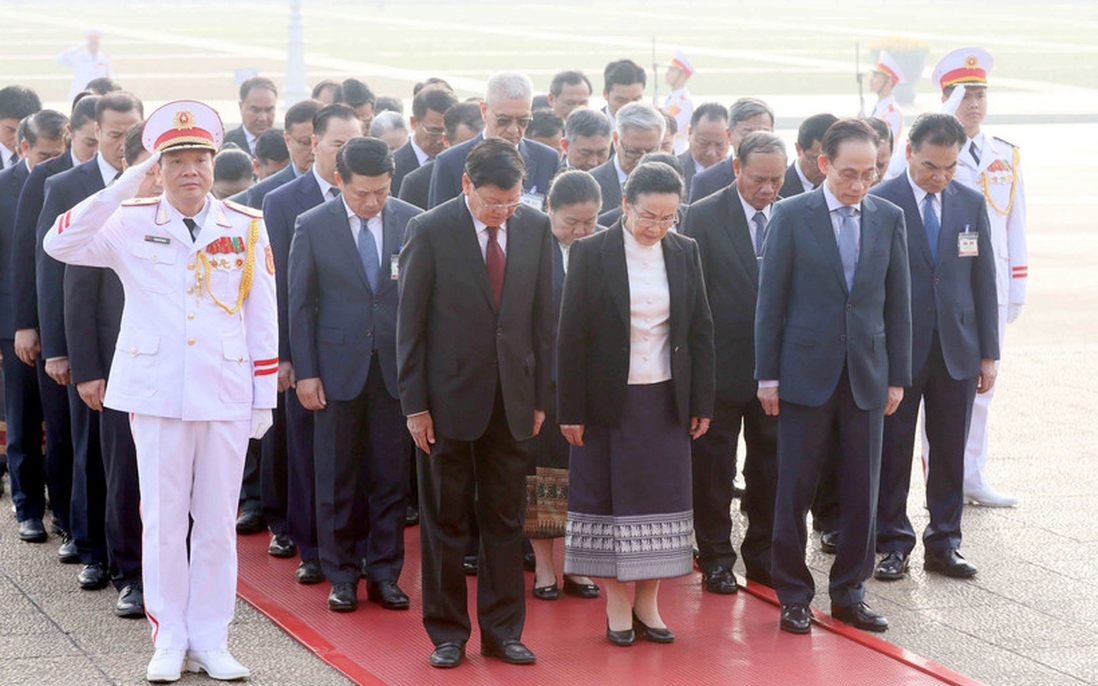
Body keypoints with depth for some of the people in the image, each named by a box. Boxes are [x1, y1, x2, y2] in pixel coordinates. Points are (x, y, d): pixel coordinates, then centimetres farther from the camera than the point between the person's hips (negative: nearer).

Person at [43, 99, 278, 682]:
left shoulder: (247, 227, 4)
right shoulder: (131, 223, 0)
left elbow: (262, 320, 6)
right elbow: (60, 244, -16)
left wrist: (264, 398, 4)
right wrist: (127, 184, -19)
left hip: (226, 395, 1)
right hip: (156, 393, -1)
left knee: (217, 521, 6)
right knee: (163, 520, 4)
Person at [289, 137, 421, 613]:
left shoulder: (412, 222, 0)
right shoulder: (313, 227, -2)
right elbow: (299, 304, 1)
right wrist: (305, 372, -4)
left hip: (396, 367, 1)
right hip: (338, 367, -1)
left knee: (392, 477, 5)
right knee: (336, 480, 5)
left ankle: (384, 574, 15)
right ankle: (342, 577, 16)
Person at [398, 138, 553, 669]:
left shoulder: (535, 227, 3)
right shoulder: (429, 231, -8)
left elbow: (542, 316, 8)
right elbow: (410, 322, -5)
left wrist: (540, 396, 6)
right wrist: (414, 404, -7)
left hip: (511, 397, 3)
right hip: (449, 398, -3)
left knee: (505, 520, 8)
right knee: (444, 521, 5)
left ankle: (502, 631, 17)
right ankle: (447, 633, 15)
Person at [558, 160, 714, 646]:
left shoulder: (684, 253, 4)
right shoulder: (590, 253, -7)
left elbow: (700, 330, 8)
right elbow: (571, 335, -7)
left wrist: (702, 402, 5)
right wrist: (571, 410, -9)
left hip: (665, 401, 3)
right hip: (608, 401, -3)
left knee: (660, 498, 5)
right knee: (609, 496, 2)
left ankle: (648, 604, 14)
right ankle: (617, 606, 10)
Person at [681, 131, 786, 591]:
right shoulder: (704, 215, -5)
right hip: (722, 364, -3)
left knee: (770, 468, 10)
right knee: (713, 467, 6)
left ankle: (763, 556, 23)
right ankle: (715, 559, 16)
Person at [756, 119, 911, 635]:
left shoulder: (889, 218, 6)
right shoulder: (792, 216, -3)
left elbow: (898, 302, 9)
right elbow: (771, 300, -2)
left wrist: (898, 375, 6)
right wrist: (767, 375, -4)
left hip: (867, 375, 3)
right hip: (806, 373, -3)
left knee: (862, 491, 5)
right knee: (794, 489, 2)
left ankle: (850, 593, 17)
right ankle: (793, 596, 13)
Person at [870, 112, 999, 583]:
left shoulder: (971, 204, 6)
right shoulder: (879, 204, -7)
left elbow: (983, 280, 9)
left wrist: (988, 353, 6)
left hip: (956, 349, 4)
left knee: (950, 451, 8)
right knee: (893, 451, 4)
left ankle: (944, 544, 18)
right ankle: (893, 544, 14)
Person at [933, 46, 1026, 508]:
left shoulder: (1007, 157, 10)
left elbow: (1016, 225, 11)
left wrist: (1017, 287, 8)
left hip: (992, 286, 5)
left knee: (982, 384, 10)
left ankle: (973, 478, 18)